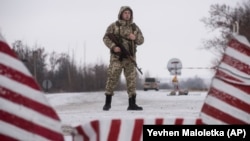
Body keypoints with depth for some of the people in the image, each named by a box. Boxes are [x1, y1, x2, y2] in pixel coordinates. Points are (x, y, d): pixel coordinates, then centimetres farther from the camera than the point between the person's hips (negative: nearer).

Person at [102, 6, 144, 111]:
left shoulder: (134, 27, 12)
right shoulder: (114, 26, 3)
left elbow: (141, 40, 12)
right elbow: (106, 38, -1)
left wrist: (135, 37, -11)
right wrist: (113, 47, -16)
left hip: (130, 58, 3)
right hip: (116, 57, -3)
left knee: (131, 79, 0)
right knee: (112, 78, -4)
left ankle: (132, 104, 3)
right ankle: (108, 103, 7)